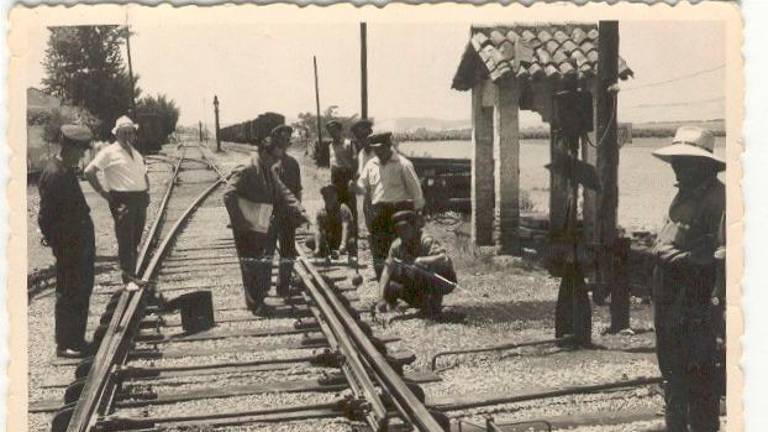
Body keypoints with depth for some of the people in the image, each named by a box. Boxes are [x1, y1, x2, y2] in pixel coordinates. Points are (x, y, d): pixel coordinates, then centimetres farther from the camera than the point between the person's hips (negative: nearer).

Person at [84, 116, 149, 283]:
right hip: (122, 201, -7)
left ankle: (132, 274, 23)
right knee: (125, 241, -6)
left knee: (135, 240, 12)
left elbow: (144, 174, 33)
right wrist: (103, 192, -10)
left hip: (140, 200, 7)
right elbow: (89, 171, -10)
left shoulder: (136, 154, 19)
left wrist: (146, 191, 16)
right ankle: (128, 277, -2)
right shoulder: (109, 152, -4)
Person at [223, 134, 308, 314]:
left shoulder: (269, 172, 10)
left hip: (264, 227, 8)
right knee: (251, 265, 1)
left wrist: (299, 212, -2)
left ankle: (259, 298, 28)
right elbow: (229, 195, -21)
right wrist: (240, 223, -22)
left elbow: (283, 193, 10)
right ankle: (254, 303, 13)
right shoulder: (246, 171, -17)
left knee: (265, 265, 14)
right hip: (248, 229, -8)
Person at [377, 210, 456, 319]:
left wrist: (417, 260, -47)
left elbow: (444, 259, -41)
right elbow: (387, 270, -12)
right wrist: (383, 297, -24)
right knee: (390, 287, -11)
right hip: (422, 285, 7)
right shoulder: (396, 246, -7)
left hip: (444, 282, -7)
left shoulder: (426, 241, -25)